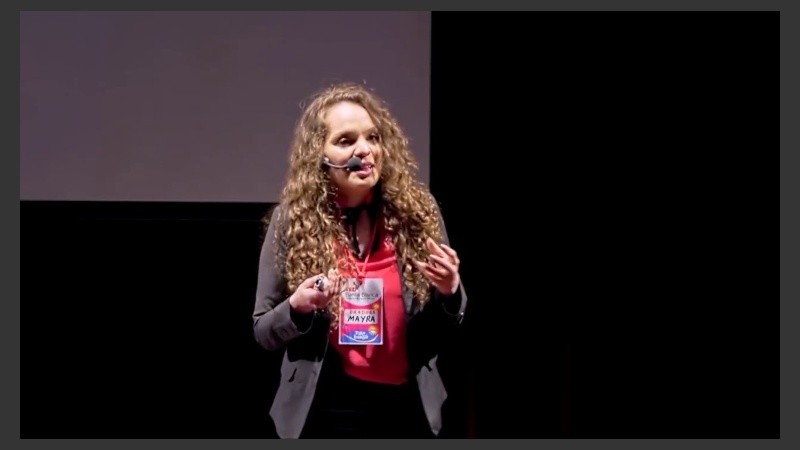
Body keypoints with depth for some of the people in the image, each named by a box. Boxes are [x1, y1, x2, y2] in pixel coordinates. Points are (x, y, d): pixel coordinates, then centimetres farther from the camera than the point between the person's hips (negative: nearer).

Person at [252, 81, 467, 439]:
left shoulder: (418, 213, -2)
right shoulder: (292, 220, -5)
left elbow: (439, 334, 7)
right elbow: (263, 331, 2)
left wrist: (449, 293, -14)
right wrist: (297, 307, -19)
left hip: (406, 409, 2)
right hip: (324, 412, -1)